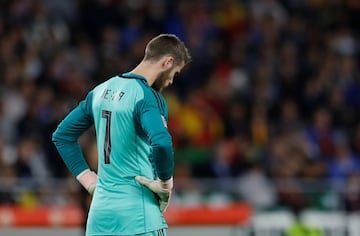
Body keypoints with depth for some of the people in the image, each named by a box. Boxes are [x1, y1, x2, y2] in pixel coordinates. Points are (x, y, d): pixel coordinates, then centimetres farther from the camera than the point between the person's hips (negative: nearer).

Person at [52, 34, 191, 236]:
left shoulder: (101, 91, 12)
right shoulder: (148, 97, -12)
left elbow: (62, 136, 21)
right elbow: (161, 143, -31)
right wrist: (165, 183, -14)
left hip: (100, 210, 8)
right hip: (136, 214, -8)